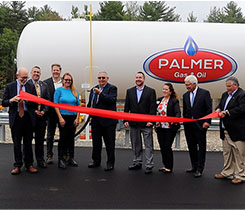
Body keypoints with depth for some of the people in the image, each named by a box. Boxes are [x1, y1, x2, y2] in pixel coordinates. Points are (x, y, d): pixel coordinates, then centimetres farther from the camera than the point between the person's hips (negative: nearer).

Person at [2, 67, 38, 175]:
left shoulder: (31, 87, 6)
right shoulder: (9, 86, 5)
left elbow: (35, 103, 3)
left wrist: (26, 100, -17)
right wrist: (11, 100, -17)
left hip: (28, 117, 1)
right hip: (15, 117, 0)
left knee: (28, 142, 6)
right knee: (16, 143, 6)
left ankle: (29, 164, 16)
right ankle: (17, 165, 15)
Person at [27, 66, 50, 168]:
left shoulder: (44, 85, 11)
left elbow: (47, 99, 10)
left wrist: (44, 111, -4)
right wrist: (34, 111, -13)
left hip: (41, 115, 4)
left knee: (40, 139, 9)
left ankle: (40, 160, 18)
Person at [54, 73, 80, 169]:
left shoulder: (74, 92, 10)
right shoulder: (59, 90, 0)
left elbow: (78, 106, 10)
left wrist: (77, 118, 0)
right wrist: (60, 118, -13)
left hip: (73, 117, 4)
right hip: (63, 117, -4)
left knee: (71, 138, 9)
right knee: (63, 137, -2)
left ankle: (71, 158, 20)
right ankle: (61, 159, 6)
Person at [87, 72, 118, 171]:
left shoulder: (112, 88, -4)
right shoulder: (94, 89, 15)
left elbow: (112, 100, -21)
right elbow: (90, 103, 21)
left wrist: (100, 93, -23)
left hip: (108, 121, -6)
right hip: (96, 120, 6)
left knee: (109, 143, 2)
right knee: (96, 141, 15)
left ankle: (110, 163, 12)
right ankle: (96, 161, 29)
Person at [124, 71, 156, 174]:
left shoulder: (151, 91, 0)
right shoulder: (129, 91, 10)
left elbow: (153, 107, -5)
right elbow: (126, 107, 9)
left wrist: (150, 120, -13)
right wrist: (125, 120, 1)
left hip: (146, 123, -3)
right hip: (133, 123, 4)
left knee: (148, 145, -1)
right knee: (135, 145, 12)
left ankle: (149, 166, 4)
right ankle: (137, 163, 24)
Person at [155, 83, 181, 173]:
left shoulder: (174, 101, -6)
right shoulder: (159, 100, 12)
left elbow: (178, 112, -17)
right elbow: (156, 112, 15)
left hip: (169, 128, -6)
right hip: (160, 127, 6)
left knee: (167, 146, -4)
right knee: (162, 146, 10)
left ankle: (169, 167, 10)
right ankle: (165, 165, 24)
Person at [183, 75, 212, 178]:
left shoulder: (205, 93, -4)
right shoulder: (185, 95, 11)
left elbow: (209, 109, -7)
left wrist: (207, 122, -14)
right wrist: (184, 123, 11)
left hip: (200, 125, -5)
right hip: (188, 126, 5)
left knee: (201, 147, 1)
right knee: (191, 147, 12)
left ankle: (199, 169, 6)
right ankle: (194, 167, 24)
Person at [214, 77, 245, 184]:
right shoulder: (225, 94, 15)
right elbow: (220, 105, 21)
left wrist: (227, 112, -21)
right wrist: (218, 109, -2)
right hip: (225, 130, 8)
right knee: (227, 152, 16)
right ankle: (227, 172, 27)